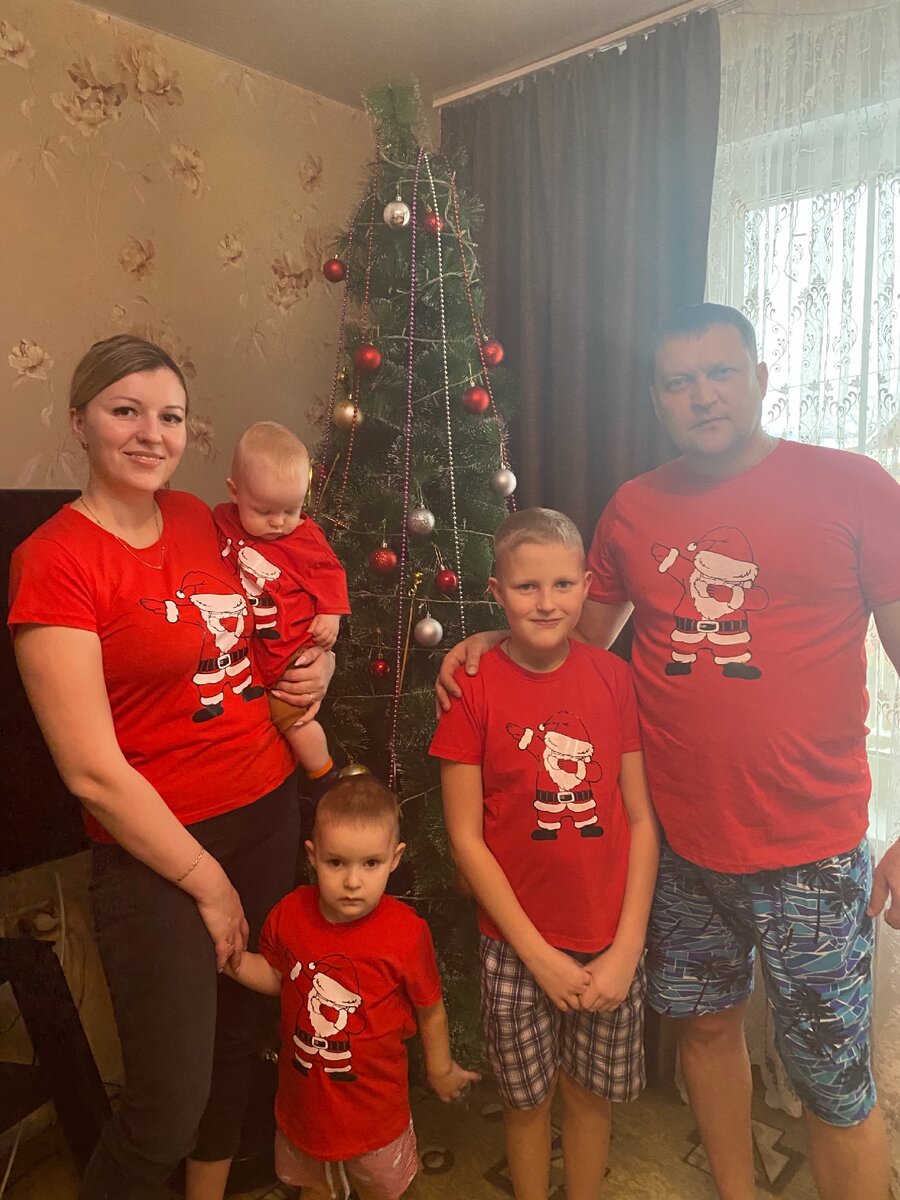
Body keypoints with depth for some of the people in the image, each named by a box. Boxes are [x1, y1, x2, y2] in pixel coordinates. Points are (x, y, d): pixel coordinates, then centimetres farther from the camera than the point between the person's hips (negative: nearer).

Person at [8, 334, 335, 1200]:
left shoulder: (196, 519, 3)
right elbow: (93, 772, -17)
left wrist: (316, 665, 0)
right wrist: (207, 883, -10)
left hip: (268, 811, 6)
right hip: (156, 852, -6)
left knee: (242, 1029, 22)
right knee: (167, 1109, 5)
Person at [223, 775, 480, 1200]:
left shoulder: (406, 933, -28)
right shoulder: (289, 915, -20)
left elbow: (430, 1010, -11)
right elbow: (276, 977, 0)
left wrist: (441, 1070, 3)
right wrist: (232, 959, -16)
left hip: (374, 1101, -3)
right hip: (304, 1096, 3)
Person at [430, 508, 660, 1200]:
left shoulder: (612, 677, -5)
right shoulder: (475, 686, -11)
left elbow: (641, 818, -2)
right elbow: (465, 838, -10)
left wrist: (627, 948, -6)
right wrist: (539, 954, -9)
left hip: (611, 943, 2)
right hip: (518, 947, -1)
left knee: (592, 1091, 19)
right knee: (527, 1098, 17)